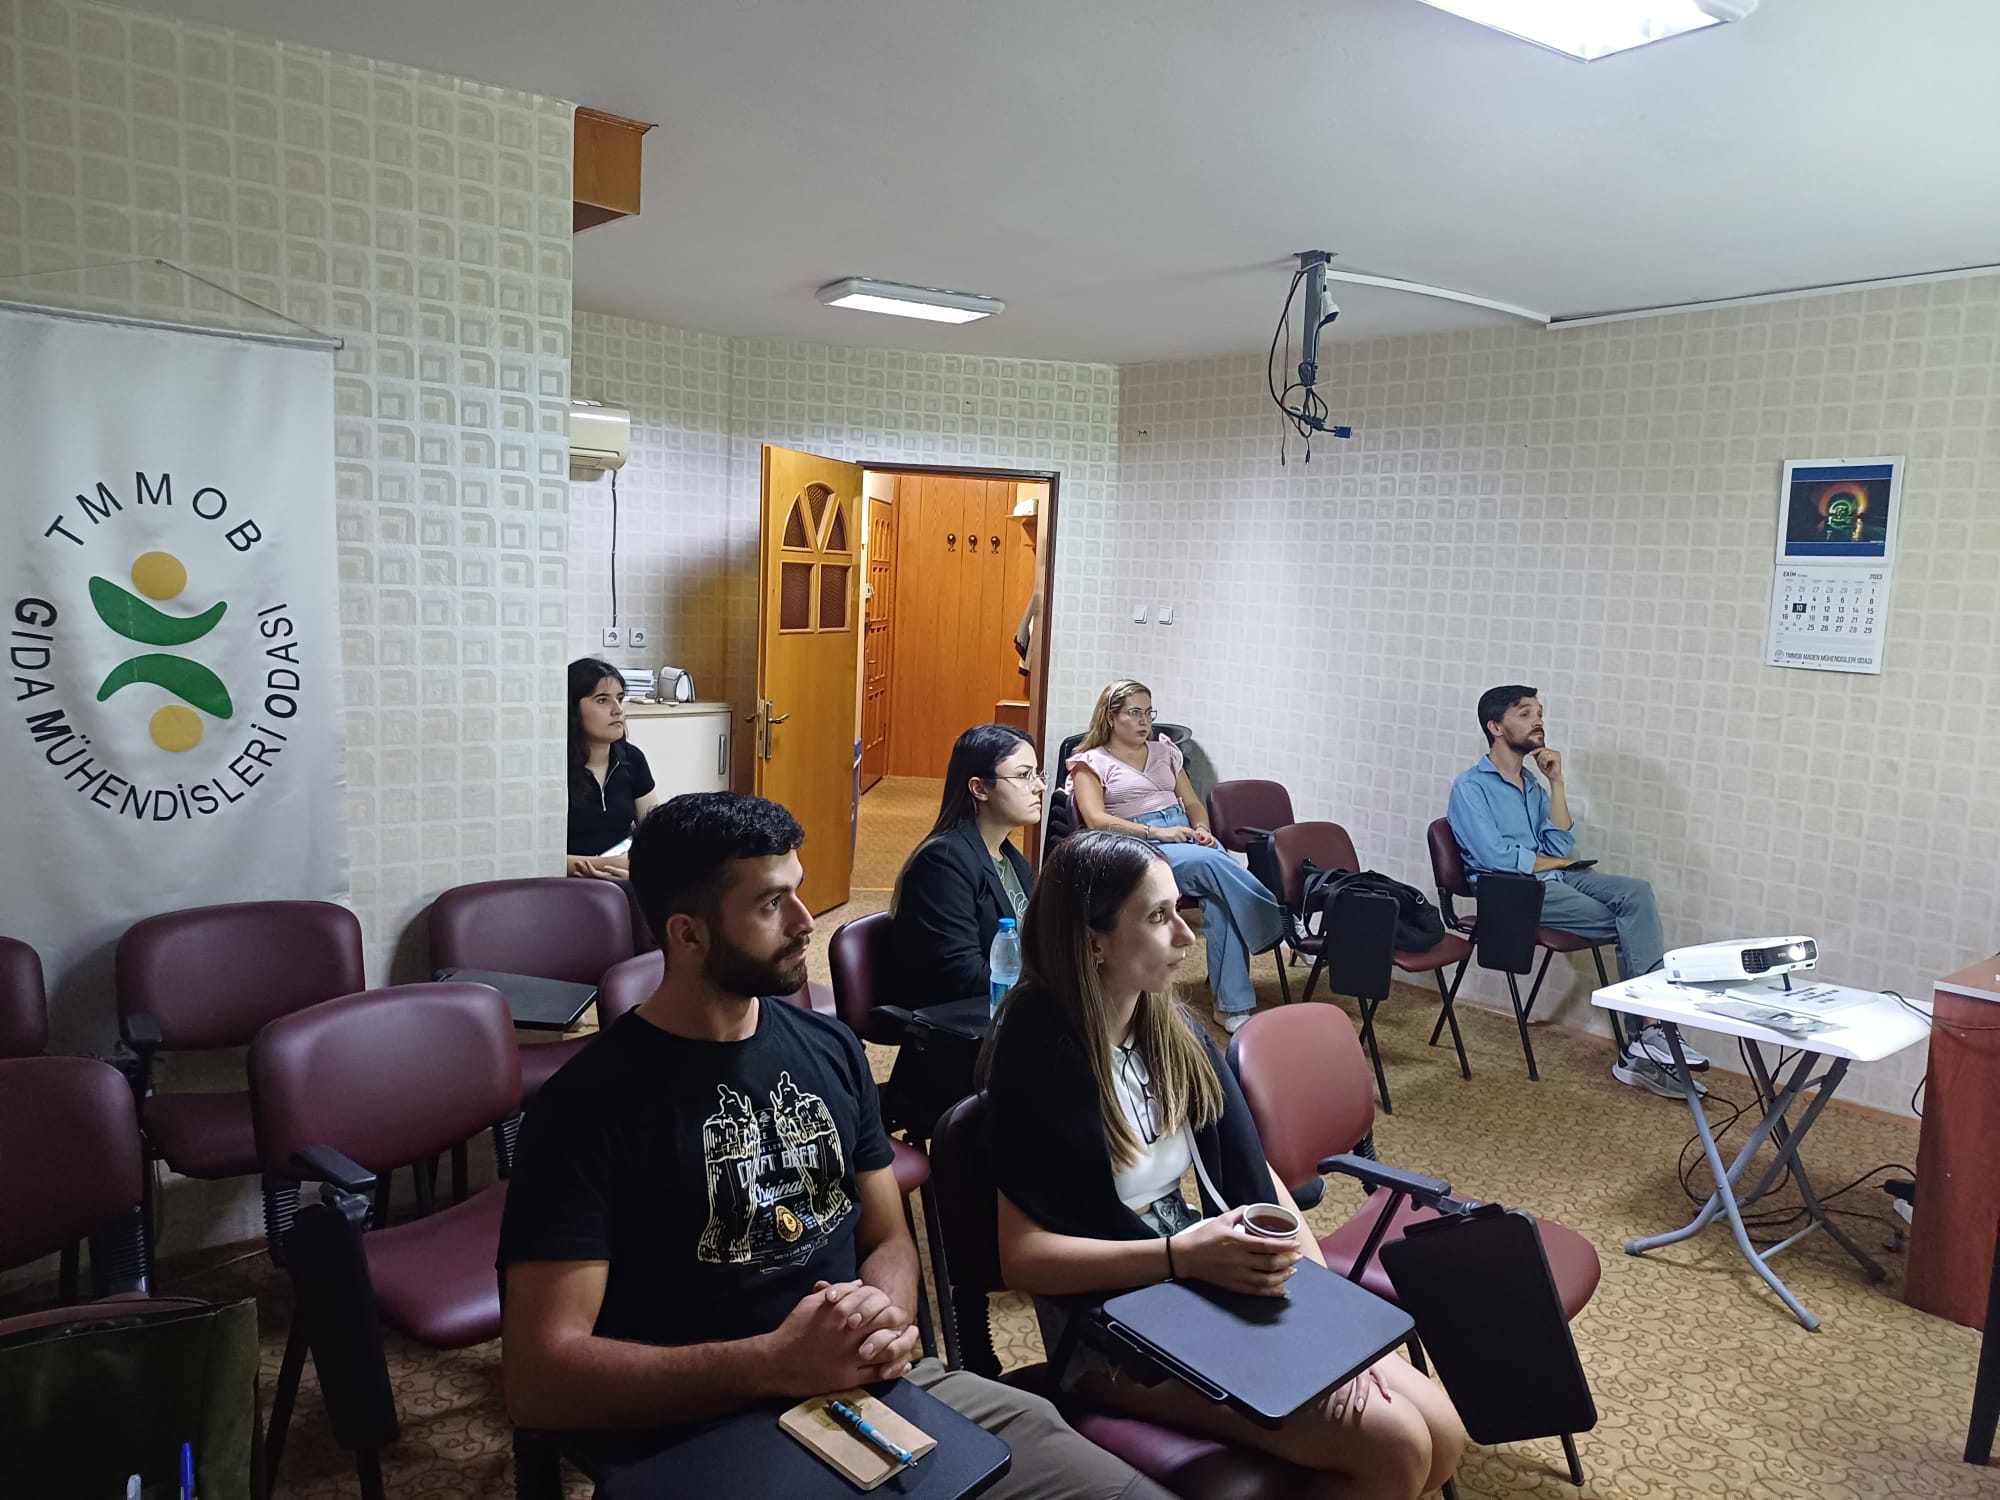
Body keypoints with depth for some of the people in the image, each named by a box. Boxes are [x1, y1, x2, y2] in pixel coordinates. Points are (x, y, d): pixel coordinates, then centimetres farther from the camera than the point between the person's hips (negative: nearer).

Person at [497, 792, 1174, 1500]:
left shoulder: (830, 1050, 5)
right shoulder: (588, 1102, -12)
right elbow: (537, 1377, -17)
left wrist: (887, 1321, -10)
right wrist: (774, 1362, -24)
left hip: (873, 1389, 6)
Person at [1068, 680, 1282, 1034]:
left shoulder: (1165, 751, 23)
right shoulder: (1091, 762, 8)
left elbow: (1193, 802, 23)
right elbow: (1096, 820, -7)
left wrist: (1202, 828, -1)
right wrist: (1155, 832, -16)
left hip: (1188, 837, 4)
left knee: (1220, 897, -28)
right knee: (1213, 864, -34)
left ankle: (1233, 1005, -27)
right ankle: (1276, 924, -18)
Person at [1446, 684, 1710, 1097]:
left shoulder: (1533, 785, 19)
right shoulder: (1470, 786, -4)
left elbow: (1562, 847, 6)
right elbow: (1496, 858, -15)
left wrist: (1556, 782, 1)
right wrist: (1556, 861, -1)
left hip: (1556, 880, 7)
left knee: (1636, 893, -20)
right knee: (1629, 921, -19)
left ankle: (1649, 1036, -26)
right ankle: (1649, 1034, -14)